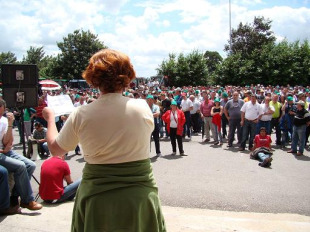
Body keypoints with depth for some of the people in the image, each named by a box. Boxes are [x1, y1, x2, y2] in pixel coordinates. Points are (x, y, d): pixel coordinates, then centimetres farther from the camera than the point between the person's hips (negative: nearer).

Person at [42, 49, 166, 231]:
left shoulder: (81, 115, -13)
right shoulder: (142, 107, -13)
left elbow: (55, 148, 3)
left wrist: (50, 118, 20)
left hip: (96, 198, 0)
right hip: (139, 195, 0)